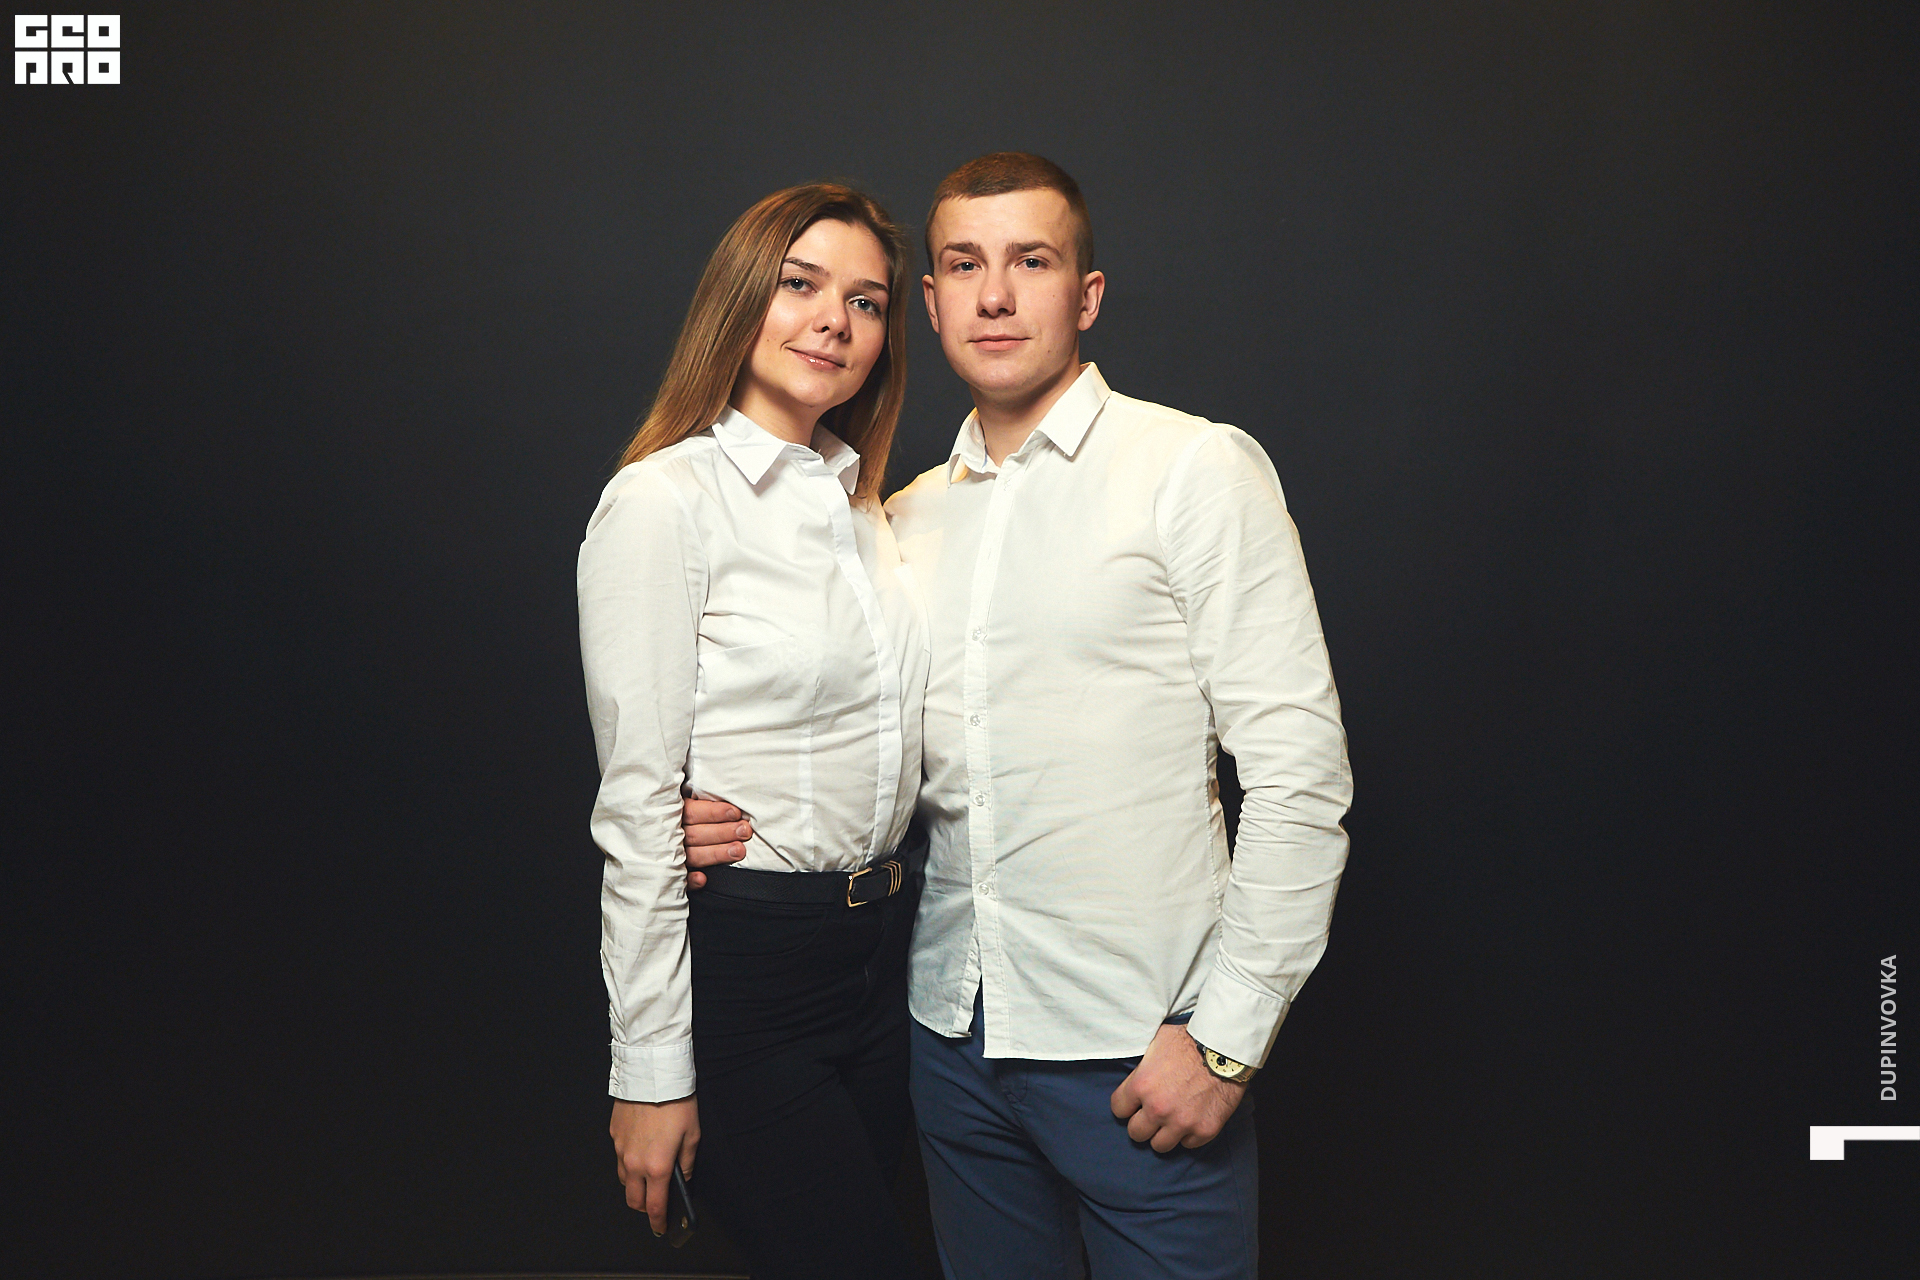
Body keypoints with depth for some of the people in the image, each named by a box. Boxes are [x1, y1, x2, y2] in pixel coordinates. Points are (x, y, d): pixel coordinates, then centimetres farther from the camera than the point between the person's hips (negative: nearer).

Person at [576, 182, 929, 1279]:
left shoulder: (860, 499, 9)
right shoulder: (665, 499, -13)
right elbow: (637, 807, -15)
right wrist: (649, 1073, -13)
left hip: (884, 943, 7)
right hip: (743, 968, -7)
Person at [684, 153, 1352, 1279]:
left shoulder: (1199, 471, -7)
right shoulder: (908, 519, 9)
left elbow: (1301, 772, -11)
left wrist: (1226, 1037, -14)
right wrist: (750, 818, -2)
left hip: (1141, 1051, -5)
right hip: (955, 1033, 5)